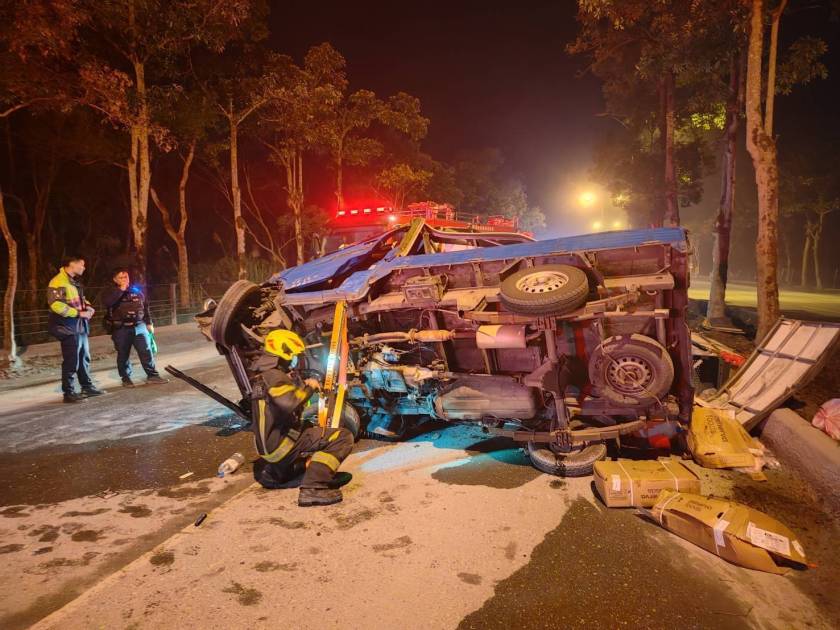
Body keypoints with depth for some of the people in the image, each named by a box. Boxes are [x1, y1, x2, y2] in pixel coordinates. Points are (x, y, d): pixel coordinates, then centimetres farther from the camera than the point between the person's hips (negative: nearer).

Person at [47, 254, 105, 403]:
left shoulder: (74, 281, 15)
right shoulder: (58, 282, -15)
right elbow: (56, 305, -26)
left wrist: (88, 307, 7)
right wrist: (79, 313, -21)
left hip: (80, 326, 10)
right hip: (68, 328, -9)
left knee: (84, 358, 15)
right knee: (71, 361, -5)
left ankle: (87, 387, 26)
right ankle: (69, 393, 3)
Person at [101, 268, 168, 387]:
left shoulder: (136, 291, 10)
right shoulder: (110, 292, -1)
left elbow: (145, 307, 18)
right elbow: (106, 303, -25)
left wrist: (149, 323, 15)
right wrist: (121, 290, -22)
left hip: (139, 326, 3)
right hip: (120, 329, -2)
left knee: (146, 352, 0)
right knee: (123, 355, 6)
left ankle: (152, 375, 6)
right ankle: (126, 378, 17)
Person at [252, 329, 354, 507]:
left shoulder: (269, 376, 19)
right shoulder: (275, 376, -11)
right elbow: (289, 403, -31)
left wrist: (303, 386, 16)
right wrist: (308, 387, -14)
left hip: (269, 446, 10)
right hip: (281, 444, -10)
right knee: (344, 437, -17)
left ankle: (272, 469, 22)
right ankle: (313, 488, -27)